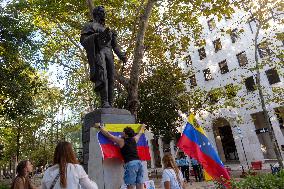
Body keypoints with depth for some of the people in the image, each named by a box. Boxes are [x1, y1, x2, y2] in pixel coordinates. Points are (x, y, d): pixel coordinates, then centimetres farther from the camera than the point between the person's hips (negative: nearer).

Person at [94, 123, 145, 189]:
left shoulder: (121, 141, 1)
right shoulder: (134, 140, 15)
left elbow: (108, 135, 5)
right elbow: (139, 134, 37)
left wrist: (99, 126, 15)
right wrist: (142, 127, 58)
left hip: (131, 164, -6)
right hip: (139, 162, 6)